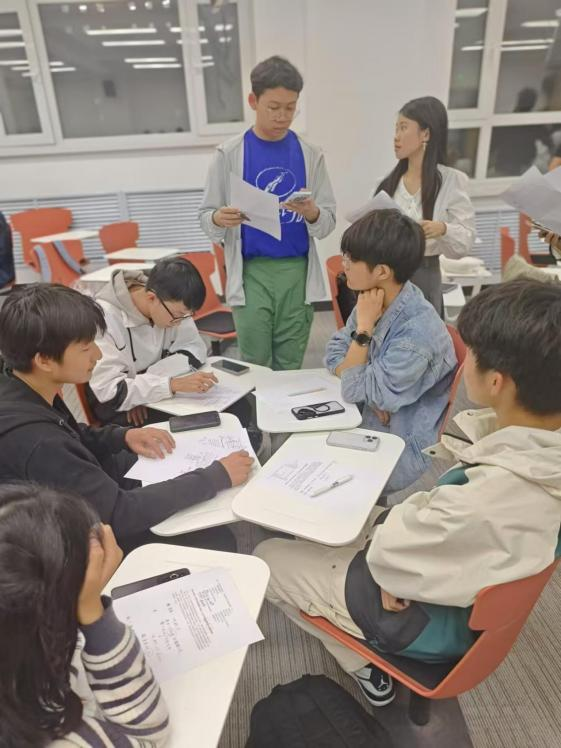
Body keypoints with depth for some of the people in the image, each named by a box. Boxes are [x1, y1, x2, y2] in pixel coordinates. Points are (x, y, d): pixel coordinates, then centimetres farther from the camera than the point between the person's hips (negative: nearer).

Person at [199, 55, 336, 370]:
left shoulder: (310, 154, 4)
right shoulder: (230, 153, 0)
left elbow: (328, 221, 4)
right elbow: (206, 215, 3)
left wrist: (312, 213, -18)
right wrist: (219, 219, -20)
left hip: (297, 272, 2)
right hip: (251, 272, -1)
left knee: (290, 367, 10)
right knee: (255, 366, 2)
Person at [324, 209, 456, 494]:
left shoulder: (416, 332, -30)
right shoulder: (377, 300, -6)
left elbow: (354, 390, -22)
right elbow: (335, 352, 0)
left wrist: (363, 327, -23)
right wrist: (371, 390, -15)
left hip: (402, 448, -7)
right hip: (372, 423, 7)